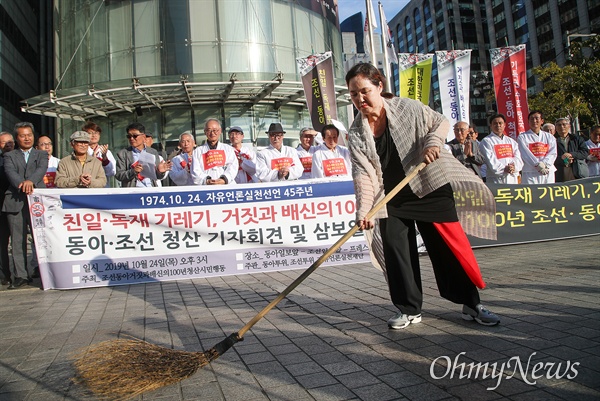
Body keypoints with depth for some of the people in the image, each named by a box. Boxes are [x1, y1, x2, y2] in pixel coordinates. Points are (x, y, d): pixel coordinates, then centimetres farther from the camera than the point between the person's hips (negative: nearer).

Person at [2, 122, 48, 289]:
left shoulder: (41, 155, 16)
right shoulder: (9, 156, 15)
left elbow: (42, 169, -5)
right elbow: (10, 172, -4)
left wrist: (31, 181, -25)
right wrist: (21, 184, -25)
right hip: (15, 201, 1)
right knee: (18, 240, 2)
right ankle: (20, 275, 7)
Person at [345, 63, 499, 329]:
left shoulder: (408, 109, -6)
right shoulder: (356, 135, -3)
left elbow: (441, 123, 6)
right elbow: (363, 174, -11)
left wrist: (434, 140, -16)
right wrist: (363, 210, -23)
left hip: (430, 189, -2)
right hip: (391, 199, 2)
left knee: (449, 247, 2)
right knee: (395, 250, 0)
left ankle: (471, 305, 17)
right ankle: (408, 309, 17)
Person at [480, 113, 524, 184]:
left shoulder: (511, 141, 20)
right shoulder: (486, 141, 2)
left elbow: (518, 158, 10)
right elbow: (491, 161, -9)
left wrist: (514, 166, -12)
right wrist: (504, 169, -19)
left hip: (512, 178, 6)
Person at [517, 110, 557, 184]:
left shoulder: (549, 137, 17)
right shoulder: (522, 137, 6)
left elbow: (553, 153, 4)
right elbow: (526, 153, -8)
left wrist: (545, 164, -15)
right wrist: (538, 164, -20)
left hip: (548, 173, 4)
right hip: (530, 173, -3)